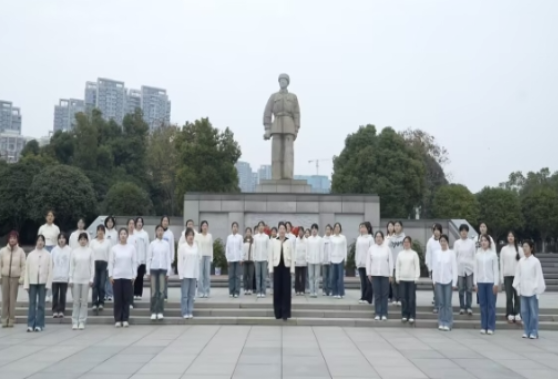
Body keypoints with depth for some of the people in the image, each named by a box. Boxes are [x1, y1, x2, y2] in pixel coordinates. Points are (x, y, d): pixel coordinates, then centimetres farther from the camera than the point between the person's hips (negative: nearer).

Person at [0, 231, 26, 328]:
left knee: (13, 299, -1)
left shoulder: (20, 251, -1)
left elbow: (23, 266, -1)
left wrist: (22, 277, -8)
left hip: (15, 278, -1)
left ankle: (11, 320, 4)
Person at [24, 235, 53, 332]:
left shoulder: (47, 255, 1)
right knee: (32, 303, 0)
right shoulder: (31, 255, 4)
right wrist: (26, 284, -2)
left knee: (41, 304, 2)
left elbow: (50, 270, 0)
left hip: (43, 282, -1)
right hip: (32, 282, 1)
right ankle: (30, 324, 2)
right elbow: (27, 270, 3)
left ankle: (39, 325, 5)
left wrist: (48, 284, -7)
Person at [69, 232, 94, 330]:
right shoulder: (74, 251, 4)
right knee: (76, 301, 3)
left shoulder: (90, 251, 2)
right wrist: (71, 279, 0)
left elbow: (92, 265, 2)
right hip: (76, 279, 1)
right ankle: (75, 322, 7)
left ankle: (82, 322, 8)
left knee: (84, 302, 2)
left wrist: (91, 279, -3)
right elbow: (71, 266, 5)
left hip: (86, 279, -1)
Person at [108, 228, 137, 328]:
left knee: (127, 299, 3)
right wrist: (110, 275, -4)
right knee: (118, 299, 2)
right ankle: (117, 320, 9)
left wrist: (134, 275, -2)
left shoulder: (132, 247, 2)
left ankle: (125, 319, 11)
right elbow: (111, 263, 2)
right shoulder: (114, 248, 2)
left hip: (128, 276, 0)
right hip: (117, 276, 0)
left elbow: (134, 262, 3)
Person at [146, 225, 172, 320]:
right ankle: (153, 312, 7)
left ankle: (160, 312, 3)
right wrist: (148, 271, -1)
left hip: (163, 269, 1)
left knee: (161, 291, -2)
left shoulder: (166, 244, 3)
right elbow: (148, 258, 2)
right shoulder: (152, 244, 1)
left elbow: (168, 258, 4)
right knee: (154, 291, 1)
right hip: (154, 268, 0)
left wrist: (168, 271, 1)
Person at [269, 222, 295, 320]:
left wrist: (292, 269, -2)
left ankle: (285, 313, 4)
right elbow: (271, 256, 4)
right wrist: (271, 269, -1)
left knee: (286, 290, -1)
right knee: (277, 290, 3)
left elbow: (292, 256, 3)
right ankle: (278, 313, 12)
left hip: (286, 267, -1)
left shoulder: (289, 241, 3)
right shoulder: (273, 241, 5)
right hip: (277, 267, 1)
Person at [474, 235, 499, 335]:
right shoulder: (478, 254, 6)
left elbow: (495, 269, -1)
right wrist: (475, 283, 4)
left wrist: (496, 283, -5)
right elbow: (476, 269, 8)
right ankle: (483, 326, 11)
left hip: (490, 282, -2)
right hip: (480, 282, 2)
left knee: (491, 304, 0)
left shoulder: (493, 254, 0)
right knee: (483, 304, 5)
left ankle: (491, 327, 5)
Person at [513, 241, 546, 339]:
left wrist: (537, 288, -9)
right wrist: (517, 286, 4)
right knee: (524, 311, 8)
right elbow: (517, 274, 8)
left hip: (532, 290, -4)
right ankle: (527, 331, 17)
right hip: (523, 290, 4)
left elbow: (538, 276, -6)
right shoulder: (521, 261, 5)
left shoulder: (535, 261, -7)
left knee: (533, 311, 0)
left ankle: (534, 332, 7)